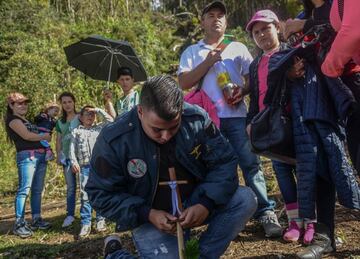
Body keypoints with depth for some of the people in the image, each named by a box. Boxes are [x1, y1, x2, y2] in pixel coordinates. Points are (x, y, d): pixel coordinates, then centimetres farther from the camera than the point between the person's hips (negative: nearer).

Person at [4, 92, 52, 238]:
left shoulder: (26, 120, 26)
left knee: (37, 190, 8)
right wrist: (44, 137, 0)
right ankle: (19, 224, -10)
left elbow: (35, 135, 17)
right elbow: (26, 135, -12)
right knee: (24, 190, -11)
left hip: (40, 156, 9)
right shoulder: (13, 119, 0)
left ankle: (36, 220, 14)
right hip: (27, 156, -8)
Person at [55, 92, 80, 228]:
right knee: (70, 186, 7)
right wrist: (58, 156, 9)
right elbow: (58, 140, 17)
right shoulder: (60, 122, 14)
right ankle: (70, 215, 11)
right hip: (67, 157, 4)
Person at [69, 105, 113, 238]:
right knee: (85, 195, -4)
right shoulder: (76, 131, 16)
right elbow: (72, 148, 8)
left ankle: (101, 220, 9)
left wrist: (97, 110, 11)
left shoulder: (99, 128, 17)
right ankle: (85, 224, -1)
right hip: (84, 167, 0)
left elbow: (110, 120, 7)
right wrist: (73, 162, -6)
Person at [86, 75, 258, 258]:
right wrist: (148, 214, -22)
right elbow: (101, 194, -12)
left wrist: (207, 203, -24)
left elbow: (224, 162, -8)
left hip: (195, 204, 3)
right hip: (148, 215, -2)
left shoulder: (196, 118, -14)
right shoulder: (114, 140, -19)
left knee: (246, 199, -18)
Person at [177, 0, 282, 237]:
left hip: (236, 115, 0)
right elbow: (184, 83, 3)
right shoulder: (192, 52, 15)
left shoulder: (238, 48, 17)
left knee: (250, 163, -6)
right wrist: (208, 61, -5)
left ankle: (266, 213, -3)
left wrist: (243, 90, -10)